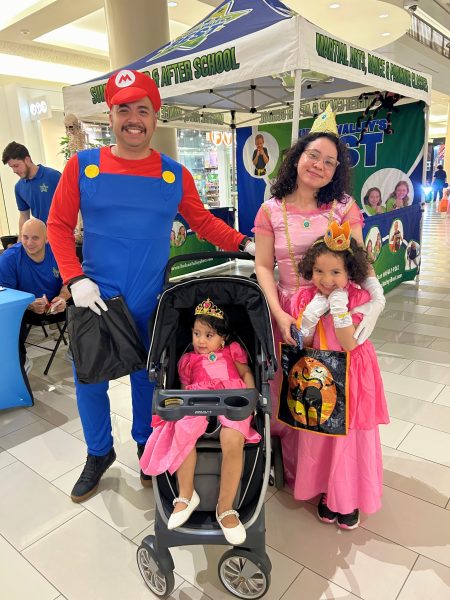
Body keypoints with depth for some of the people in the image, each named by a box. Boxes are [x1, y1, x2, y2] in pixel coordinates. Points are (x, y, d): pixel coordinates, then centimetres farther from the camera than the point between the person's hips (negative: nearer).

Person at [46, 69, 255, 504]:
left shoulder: (175, 174, 1)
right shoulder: (83, 165, -2)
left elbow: (203, 222, 8)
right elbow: (58, 226, 0)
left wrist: (243, 244, -5)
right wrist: (75, 279, -11)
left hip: (149, 302, 1)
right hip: (96, 299, 0)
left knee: (146, 376, 15)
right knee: (89, 380, 11)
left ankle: (146, 444, 40)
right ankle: (99, 453, 36)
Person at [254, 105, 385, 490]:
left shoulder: (344, 207, 4)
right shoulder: (271, 211, 3)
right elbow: (263, 266, -1)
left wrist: (375, 292, -22)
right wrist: (279, 314, -13)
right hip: (289, 313, 0)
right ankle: (293, 474, 33)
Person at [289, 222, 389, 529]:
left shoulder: (359, 299, -14)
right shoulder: (305, 298, -7)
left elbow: (350, 345, -21)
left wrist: (339, 308, -28)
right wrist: (311, 315, -20)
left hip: (350, 379, -2)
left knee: (350, 439, 10)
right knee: (318, 438, 14)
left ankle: (350, 497, 34)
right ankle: (325, 491, 38)